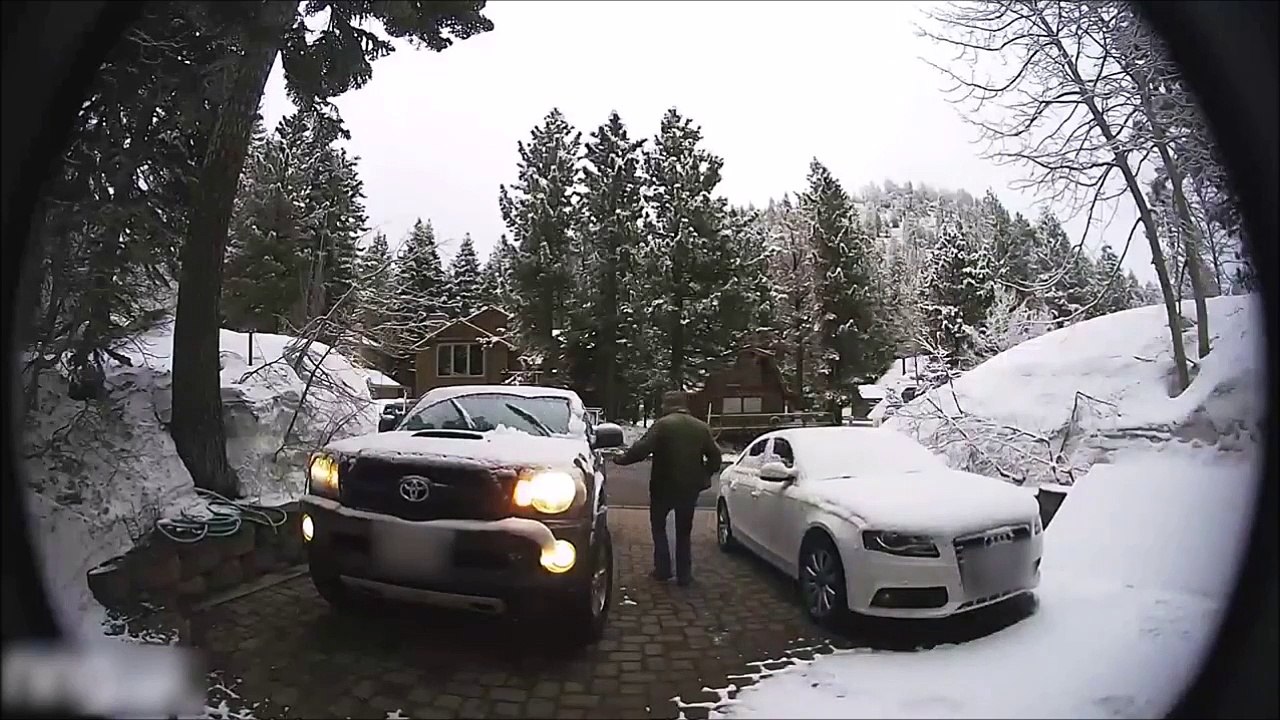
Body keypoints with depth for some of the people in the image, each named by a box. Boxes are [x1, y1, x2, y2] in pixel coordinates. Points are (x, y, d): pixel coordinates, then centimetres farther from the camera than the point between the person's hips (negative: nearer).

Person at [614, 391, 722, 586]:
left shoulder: (663, 424, -11)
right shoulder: (702, 427, 5)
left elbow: (641, 449, -20)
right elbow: (715, 455, 5)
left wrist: (622, 458, -6)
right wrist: (705, 475, 19)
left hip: (664, 486, -4)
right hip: (690, 487, 4)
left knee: (658, 526, 16)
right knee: (684, 531, 17)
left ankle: (663, 569, 11)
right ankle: (684, 574, 16)